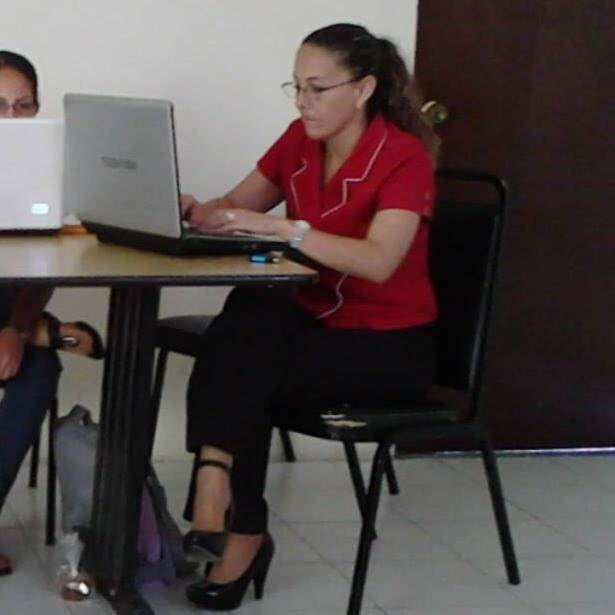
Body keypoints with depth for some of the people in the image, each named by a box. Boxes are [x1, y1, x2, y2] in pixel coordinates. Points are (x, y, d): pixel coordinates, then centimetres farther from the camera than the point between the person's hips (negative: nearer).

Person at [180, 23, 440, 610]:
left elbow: (378, 262, -32)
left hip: (387, 341, -5)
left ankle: (237, 529, -10)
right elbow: (235, 208, 10)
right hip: (313, 315, 5)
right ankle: (216, 492, -29)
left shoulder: (403, 158, -17)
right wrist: (195, 212, -13)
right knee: (250, 314, -29)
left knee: (246, 380, -26)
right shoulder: (300, 141, 2)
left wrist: (280, 227, -40)